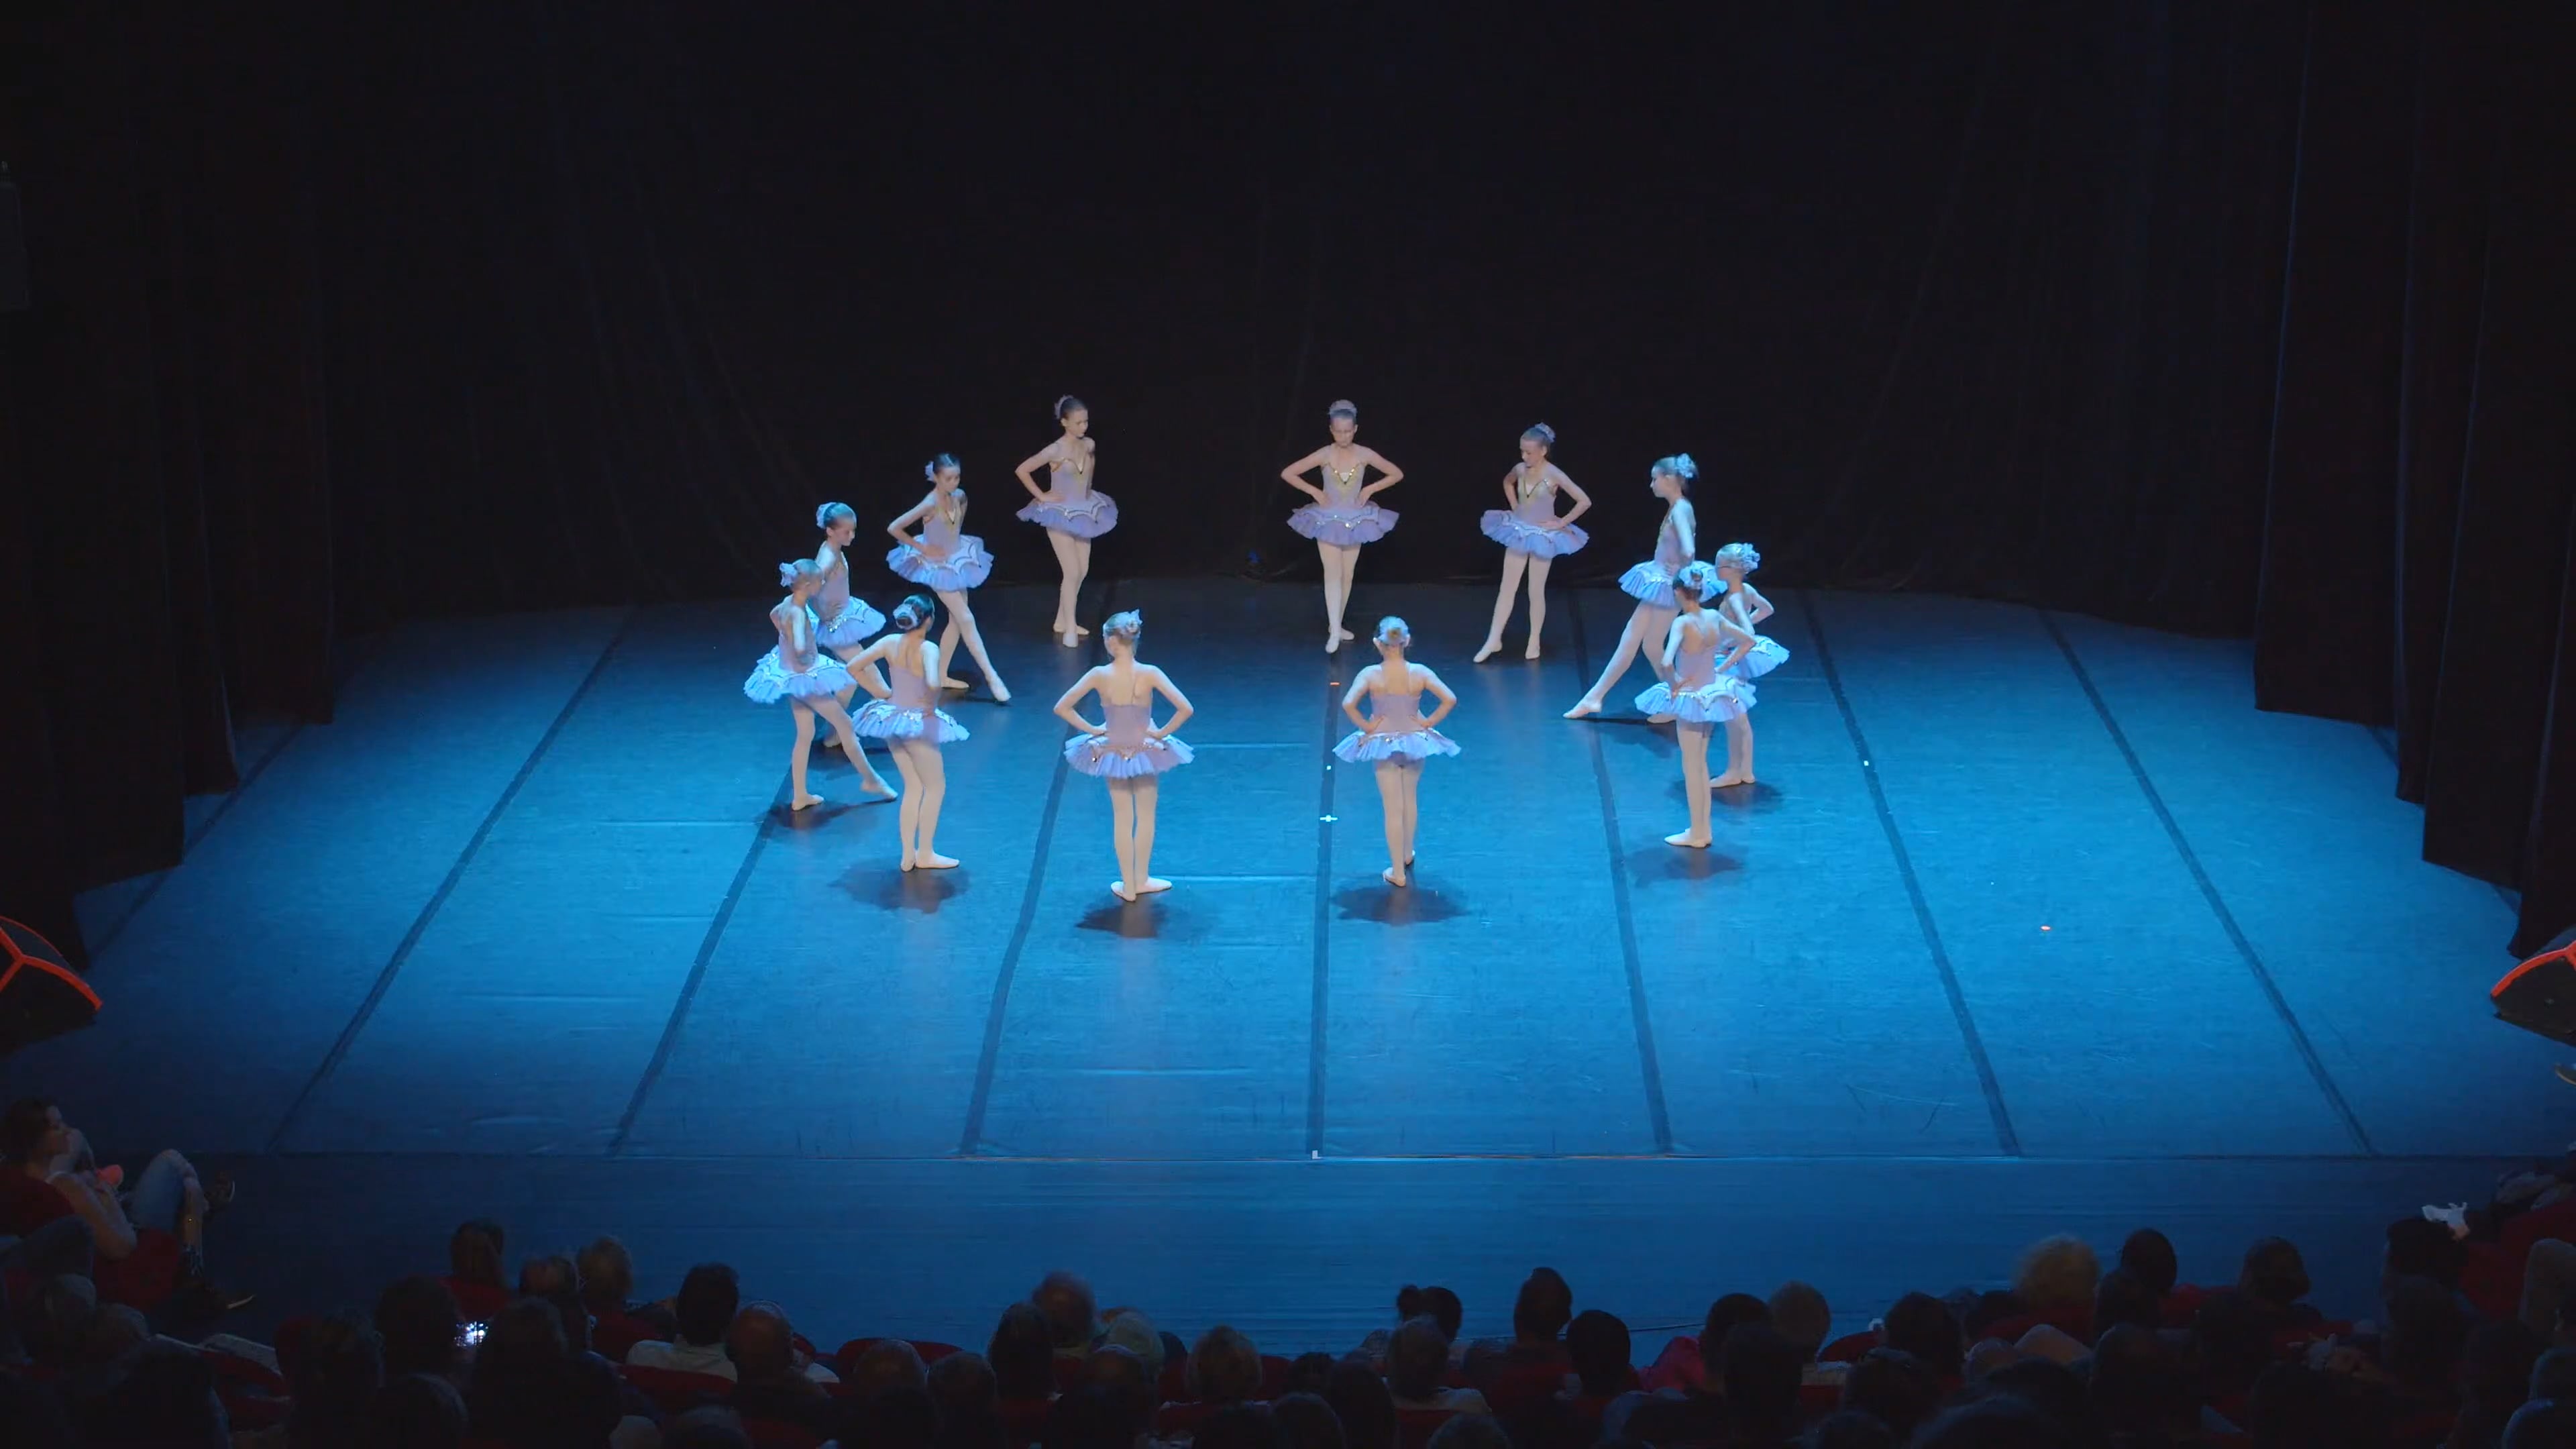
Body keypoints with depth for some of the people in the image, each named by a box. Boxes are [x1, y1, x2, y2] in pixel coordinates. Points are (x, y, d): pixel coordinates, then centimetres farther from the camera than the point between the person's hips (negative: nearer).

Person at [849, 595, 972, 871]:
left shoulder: (890, 642, -4)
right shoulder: (928, 649, -22)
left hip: (892, 718, 6)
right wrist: (931, 704, -18)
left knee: (913, 787, 21)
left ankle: (909, 855, 23)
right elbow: (932, 683, -39)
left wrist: (882, 693, 3)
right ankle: (925, 855, 18)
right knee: (936, 787, 13)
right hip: (918, 722, -6)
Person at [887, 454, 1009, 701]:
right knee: (966, 619, -9)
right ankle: (992, 678, -9)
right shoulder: (930, 504, -26)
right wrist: (921, 548, -18)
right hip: (938, 565, -7)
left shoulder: (959, 496, -6)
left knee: (957, 620, 12)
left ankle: (941, 676, 23)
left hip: (957, 560, 7)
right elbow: (894, 528, -26)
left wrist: (954, 538, 10)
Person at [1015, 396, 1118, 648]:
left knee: (1082, 570, 11)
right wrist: (1042, 496, -14)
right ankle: (1070, 630, -3)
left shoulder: (1090, 446, -3)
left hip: (1084, 513, 7)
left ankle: (1062, 620, 26)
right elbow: (1021, 470, -17)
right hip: (1060, 515, -7)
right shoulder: (1055, 452, -21)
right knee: (1072, 572, -10)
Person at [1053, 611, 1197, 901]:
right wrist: (1163, 732, -11)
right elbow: (1185, 709, -26)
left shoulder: (1099, 675, -18)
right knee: (1146, 817, 19)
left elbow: (1061, 708, -14)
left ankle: (1128, 886, 25)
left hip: (1113, 752, 1)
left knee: (1122, 820, 15)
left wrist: (1091, 730, -4)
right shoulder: (1149, 674, -21)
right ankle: (1141, 880, 31)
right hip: (1145, 752, -1)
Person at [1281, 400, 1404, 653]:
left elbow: (1397, 474, 2)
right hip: (1328, 520, -2)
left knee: (1347, 575, 10)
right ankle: (1334, 632, -18)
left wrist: (1370, 489, -6)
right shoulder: (1324, 455, -11)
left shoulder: (1364, 455, -7)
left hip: (1355, 520, 2)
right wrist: (1314, 492, -9)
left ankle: (1337, 625, 24)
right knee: (1332, 574, -12)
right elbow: (1287, 473, -6)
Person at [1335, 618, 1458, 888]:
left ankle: (1398, 872, 13)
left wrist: (1365, 726, -13)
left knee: (1393, 808, 8)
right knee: (1410, 800, 25)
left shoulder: (1370, 674, -19)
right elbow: (1450, 699, -20)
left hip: (1382, 743, -2)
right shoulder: (1419, 673, -15)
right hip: (1415, 741, 2)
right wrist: (1430, 722, -6)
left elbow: (1348, 704, -29)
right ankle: (1407, 854, 44)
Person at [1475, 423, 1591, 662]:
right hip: (1519, 532, 4)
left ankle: (1534, 642, 17)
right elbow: (1507, 482, 23)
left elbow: (1584, 501, -19)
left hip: (1542, 536, -4)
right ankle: (1493, 640, 9)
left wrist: (1561, 523, -14)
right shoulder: (1520, 469, -3)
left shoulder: (1554, 475, -17)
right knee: (1507, 587, 5)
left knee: (1536, 591, 4)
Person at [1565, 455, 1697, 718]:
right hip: (1658, 582, 10)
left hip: (1668, 586, -10)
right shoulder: (1675, 508, 9)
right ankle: (1594, 698, 16)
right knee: (1628, 640, 12)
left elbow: (1688, 552, -33)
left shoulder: (1680, 510, -20)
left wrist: (1681, 575, -18)